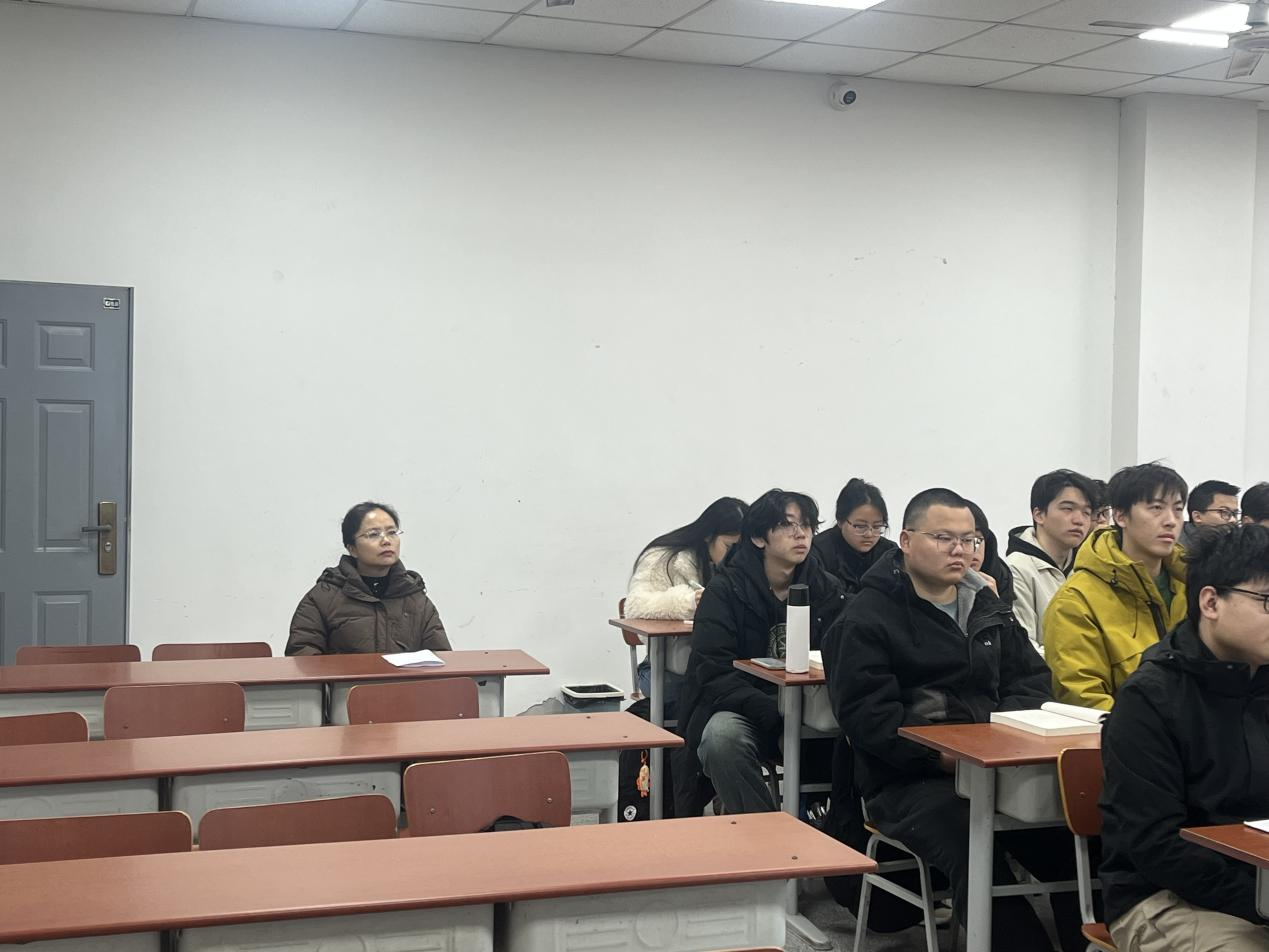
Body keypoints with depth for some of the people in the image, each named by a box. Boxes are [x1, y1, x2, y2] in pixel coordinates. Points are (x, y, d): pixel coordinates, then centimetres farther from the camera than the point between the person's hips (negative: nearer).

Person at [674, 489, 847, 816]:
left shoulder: (827, 589, 8)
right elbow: (713, 673, -13)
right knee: (722, 737, -36)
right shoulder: (725, 589, -5)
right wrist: (775, 713, -27)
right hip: (738, 711, -3)